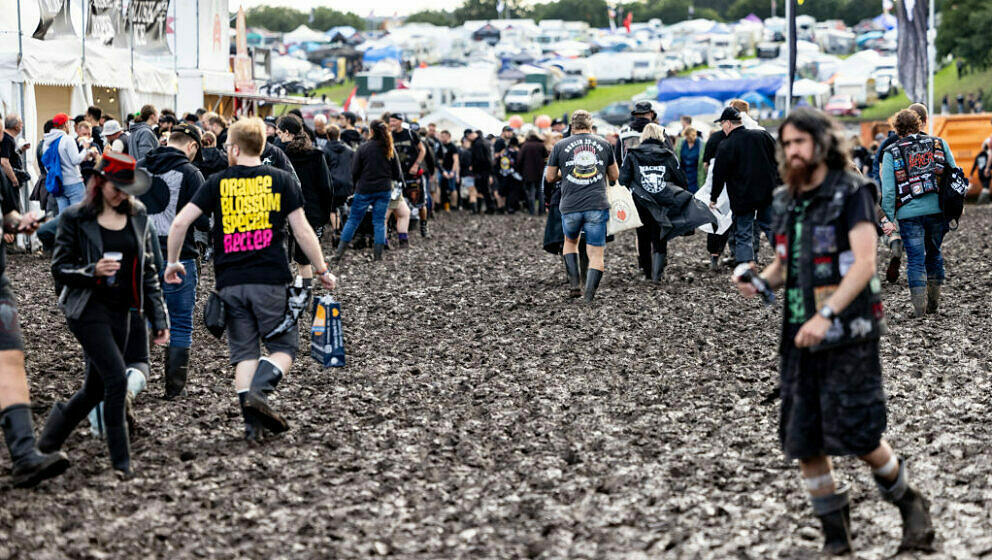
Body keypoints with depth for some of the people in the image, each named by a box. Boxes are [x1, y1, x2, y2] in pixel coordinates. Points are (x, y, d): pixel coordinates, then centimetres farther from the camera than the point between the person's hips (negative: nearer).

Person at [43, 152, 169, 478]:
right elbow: (59, 268, -2)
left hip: (120, 311, 5)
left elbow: (148, 271, 13)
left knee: (96, 388, 8)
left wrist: (159, 319, 8)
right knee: (116, 377, -16)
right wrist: (92, 271, -21)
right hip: (88, 309, -5)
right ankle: (120, 459, -4)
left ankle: (54, 432, 35)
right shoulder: (75, 219, -4)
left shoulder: (138, 218, 9)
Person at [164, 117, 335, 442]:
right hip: (270, 281, -2)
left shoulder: (217, 183, 6)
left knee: (244, 353, 8)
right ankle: (259, 391, -17)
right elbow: (303, 232, 0)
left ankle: (253, 422, 0)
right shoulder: (281, 180, 2)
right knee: (284, 347, 8)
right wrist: (321, 270, 10)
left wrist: (172, 262, 15)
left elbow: (180, 222, 1)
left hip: (230, 283, 2)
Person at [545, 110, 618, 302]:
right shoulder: (604, 145, 8)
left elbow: (550, 177, 10)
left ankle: (574, 285, 13)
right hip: (597, 205, 0)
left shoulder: (561, 146, 4)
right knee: (596, 254, 3)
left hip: (570, 207, 1)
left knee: (570, 242, 26)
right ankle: (589, 296, -10)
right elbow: (614, 175, 17)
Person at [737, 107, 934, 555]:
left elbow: (864, 263, -16)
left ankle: (911, 507, 16)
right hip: (800, 336, 6)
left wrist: (826, 315, -26)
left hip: (848, 331, -6)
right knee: (803, 442, 3)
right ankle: (835, 537, 14)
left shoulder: (852, 192, -6)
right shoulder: (786, 202, 13)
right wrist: (760, 284, -2)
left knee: (857, 435, -9)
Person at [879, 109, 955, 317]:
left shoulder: (891, 152, 0)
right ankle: (933, 302, 23)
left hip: (909, 213, -2)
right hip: (937, 208, 3)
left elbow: (888, 189, -6)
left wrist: (890, 218, -1)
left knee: (915, 259, 2)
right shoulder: (939, 144, 7)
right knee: (934, 254, 18)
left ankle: (919, 305, -4)